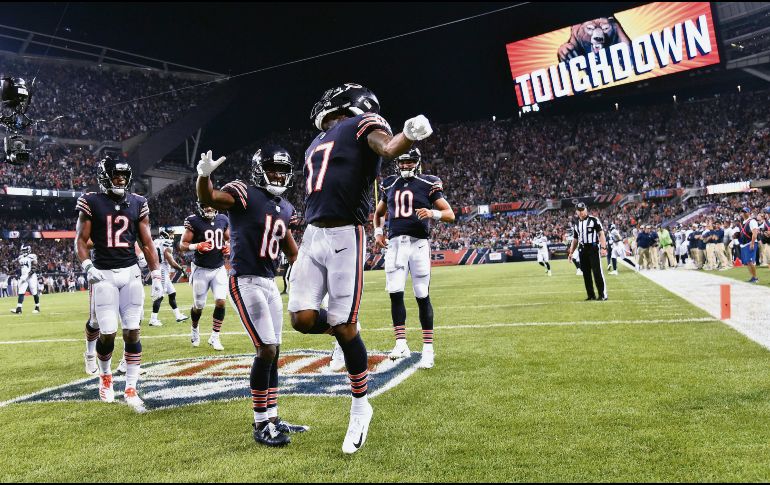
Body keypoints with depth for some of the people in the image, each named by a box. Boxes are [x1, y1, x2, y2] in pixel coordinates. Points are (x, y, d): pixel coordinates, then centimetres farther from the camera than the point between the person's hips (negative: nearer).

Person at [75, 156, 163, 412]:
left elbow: (147, 243, 8)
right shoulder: (91, 203, 0)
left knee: (132, 333, -1)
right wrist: (87, 266, -13)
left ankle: (131, 389, 7)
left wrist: (156, 276, 4)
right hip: (104, 275, -2)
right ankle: (105, 375, 27)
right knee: (107, 333, -3)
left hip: (131, 273, 2)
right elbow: (80, 240, 3)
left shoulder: (137, 203, 7)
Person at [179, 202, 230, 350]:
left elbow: (228, 239, 19)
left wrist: (228, 246, -3)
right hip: (201, 270, -3)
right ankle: (194, 329, 38)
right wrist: (197, 246, -25)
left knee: (221, 301, -9)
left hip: (219, 268, 3)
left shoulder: (223, 220, 3)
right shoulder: (194, 221, -10)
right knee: (198, 306, 7)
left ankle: (214, 337, 5)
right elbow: (182, 245, -8)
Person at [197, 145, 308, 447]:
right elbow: (208, 199, -29)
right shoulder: (244, 194, -10)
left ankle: (272, 417, 22)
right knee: (266, 350, -11)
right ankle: (261, 426, 0)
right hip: (246, 282, -8)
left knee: (273, 352, 11)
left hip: (270, 283, 8)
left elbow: (290, 249, 25)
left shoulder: (285, 208, 13)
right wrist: (204, 174, -48)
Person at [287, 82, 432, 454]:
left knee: (343, 326, -4)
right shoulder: (317, 144, 23)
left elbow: (387, 147, -22)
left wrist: (410, 136, -43)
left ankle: (360, 408, 14)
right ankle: (343, 326, 28)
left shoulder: (361, 125, 0)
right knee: (303, 319, -6)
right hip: (312, 235, 7)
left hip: (345, 237, -7)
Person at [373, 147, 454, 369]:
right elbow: (378, 213, 31)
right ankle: (401, 344, 0)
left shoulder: (428, 184, 3)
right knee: (395, 293, -7)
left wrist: (432, 213, -18)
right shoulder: (389, 185, 16)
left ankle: (428, 349, 4)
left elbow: (450, 214, 1)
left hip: (418, 242, -3)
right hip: (395, 243, 3)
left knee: (422, 296, -3)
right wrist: (378, 232, 13)